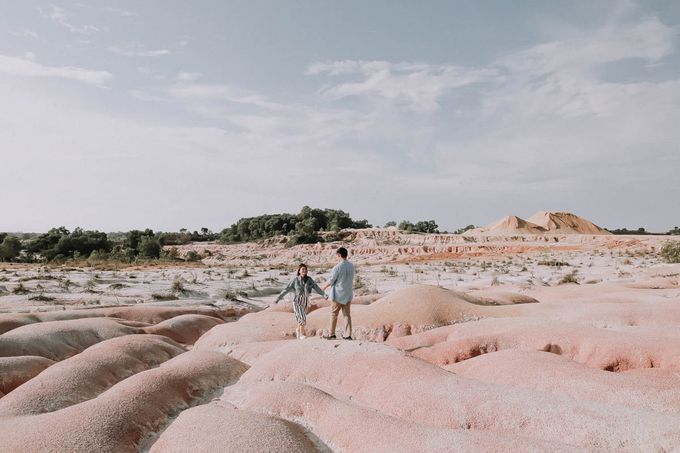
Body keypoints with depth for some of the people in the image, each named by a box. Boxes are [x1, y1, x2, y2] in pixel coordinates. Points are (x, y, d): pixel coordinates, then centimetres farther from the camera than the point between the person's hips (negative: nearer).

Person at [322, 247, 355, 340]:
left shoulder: (337, 267, -18)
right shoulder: (351, 266, 1)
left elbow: (330, 281, -11)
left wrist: (324, 287, 10)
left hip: (338, 294, -5)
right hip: (348, 294, 5)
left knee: (334, 314, 8)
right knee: (347, 314, 9)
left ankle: (331, 334, 15)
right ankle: (348, 335, 7)